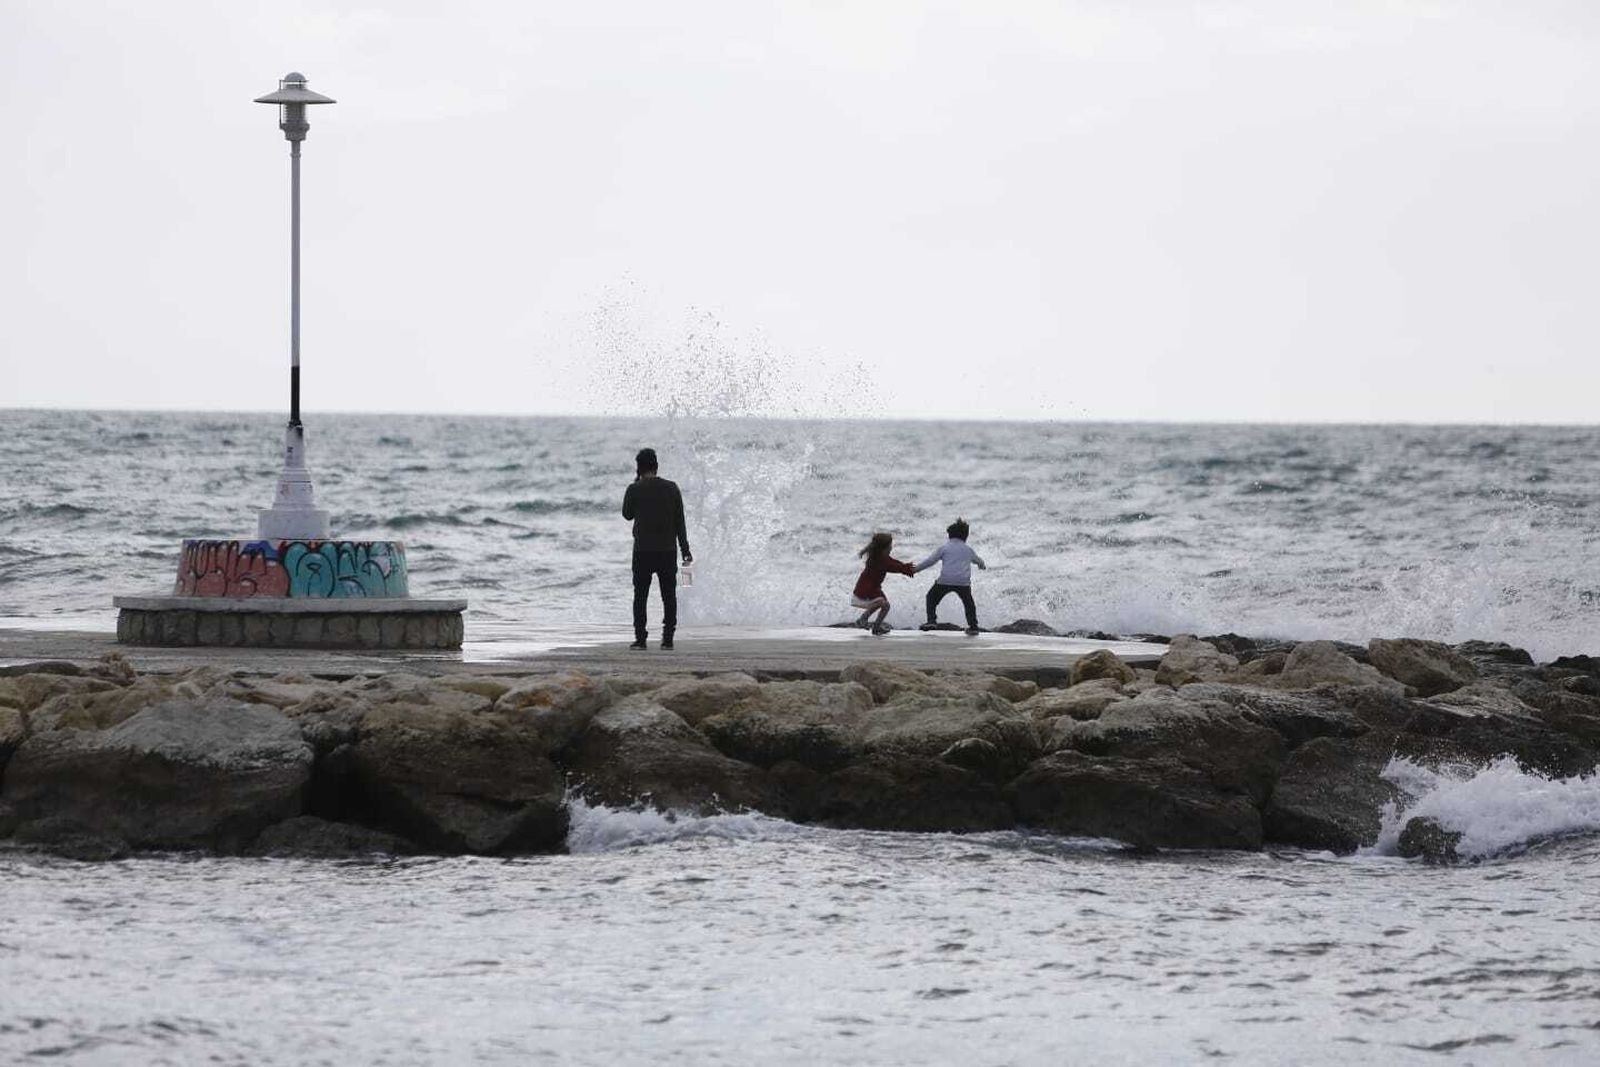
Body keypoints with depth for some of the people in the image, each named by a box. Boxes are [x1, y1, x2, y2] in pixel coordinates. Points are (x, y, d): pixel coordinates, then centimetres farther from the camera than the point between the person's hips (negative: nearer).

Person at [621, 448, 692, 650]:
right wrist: (685, 550, 5)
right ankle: (667, 638, 4)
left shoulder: (635, 490, -6)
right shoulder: (671, 488, 0)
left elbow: (627, 514, 10)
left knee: (640, 595, 5)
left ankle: (640, 638, -1)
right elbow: (680, 521, 1)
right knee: (669, 595, 7)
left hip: (643, 550, -2)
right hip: (667, 550, 2)